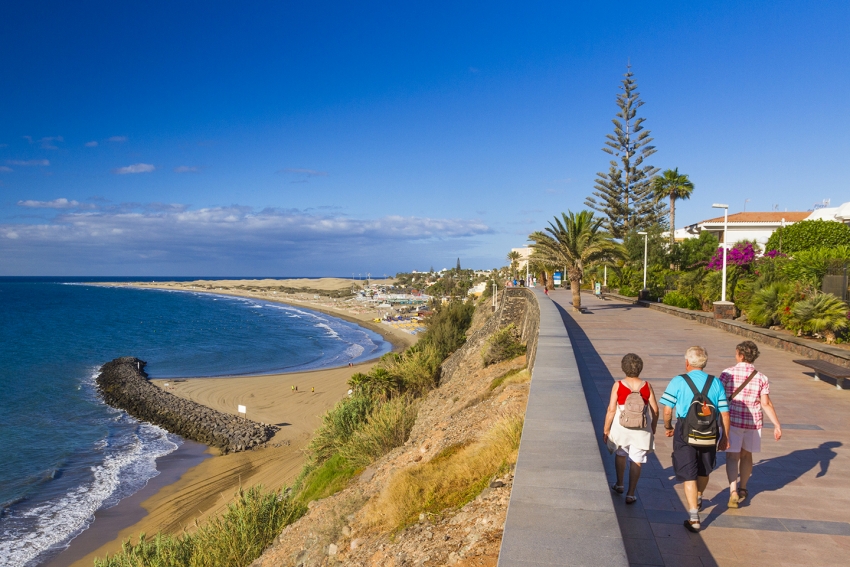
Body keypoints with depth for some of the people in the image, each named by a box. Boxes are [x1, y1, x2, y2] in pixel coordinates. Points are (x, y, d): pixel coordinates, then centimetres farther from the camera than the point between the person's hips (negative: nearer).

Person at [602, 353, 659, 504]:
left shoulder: (618, 385, -11)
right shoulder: (647, 386, -5)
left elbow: (611, 410, -11)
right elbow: (655, 410, 0)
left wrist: (606, 430, -1)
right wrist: (653, 429, 15)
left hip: (621, 428, 0)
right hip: (641, 431, 0)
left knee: (620, 454, 24)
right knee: (636, 462, 10)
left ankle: (619, 485, 37)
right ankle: (631, 494, 13)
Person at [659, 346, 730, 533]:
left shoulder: (678, 382, -7)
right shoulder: (716, 383, 0)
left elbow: (667, 411, -9)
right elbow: (724, 414, 0)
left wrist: (668, 427, 9)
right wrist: (724, 438, 11)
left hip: (685, 433, -3)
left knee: (689, 475, 5)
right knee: (704, 470, 25)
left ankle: (694, 518, 3)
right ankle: (698, 500, 48)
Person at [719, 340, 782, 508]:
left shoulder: (728, 373, -9)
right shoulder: (761, 377, -1)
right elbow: (766, 404, -4)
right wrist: (777, 425, 3)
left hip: (733, 420, -3)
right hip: (753, 422, 3)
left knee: (732, 456, 2)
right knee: (746, 456, 18)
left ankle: (733, 492, -11)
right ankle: (742, 490, 32)